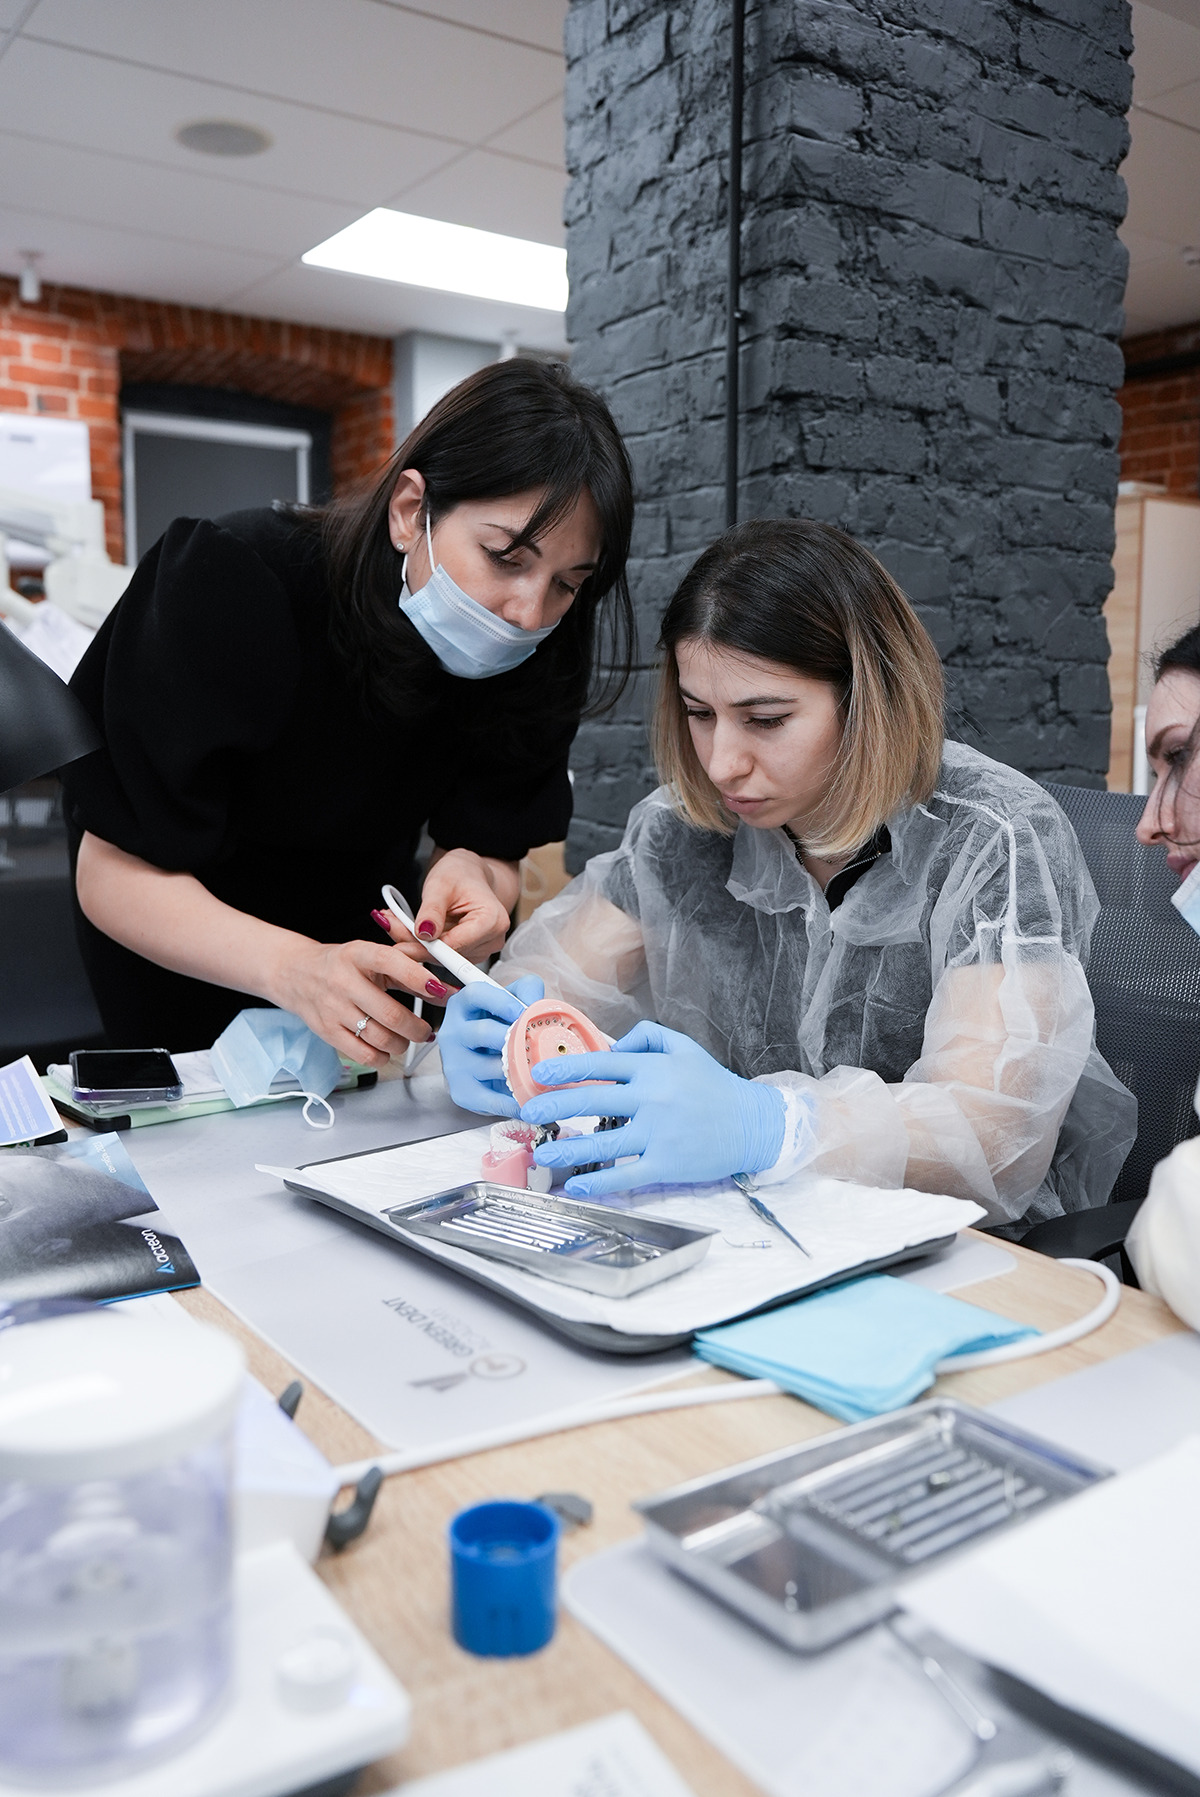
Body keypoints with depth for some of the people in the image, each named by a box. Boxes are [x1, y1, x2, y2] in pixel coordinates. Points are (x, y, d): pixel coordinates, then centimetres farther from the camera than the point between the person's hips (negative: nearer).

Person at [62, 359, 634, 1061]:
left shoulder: (534, 653, -22)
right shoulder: (230, 586, -35)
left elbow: (491, 845, -18)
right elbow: (116, 873, -35)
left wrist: (470, 872, -43)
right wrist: (296, 968, -53)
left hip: (356, 922, 4)